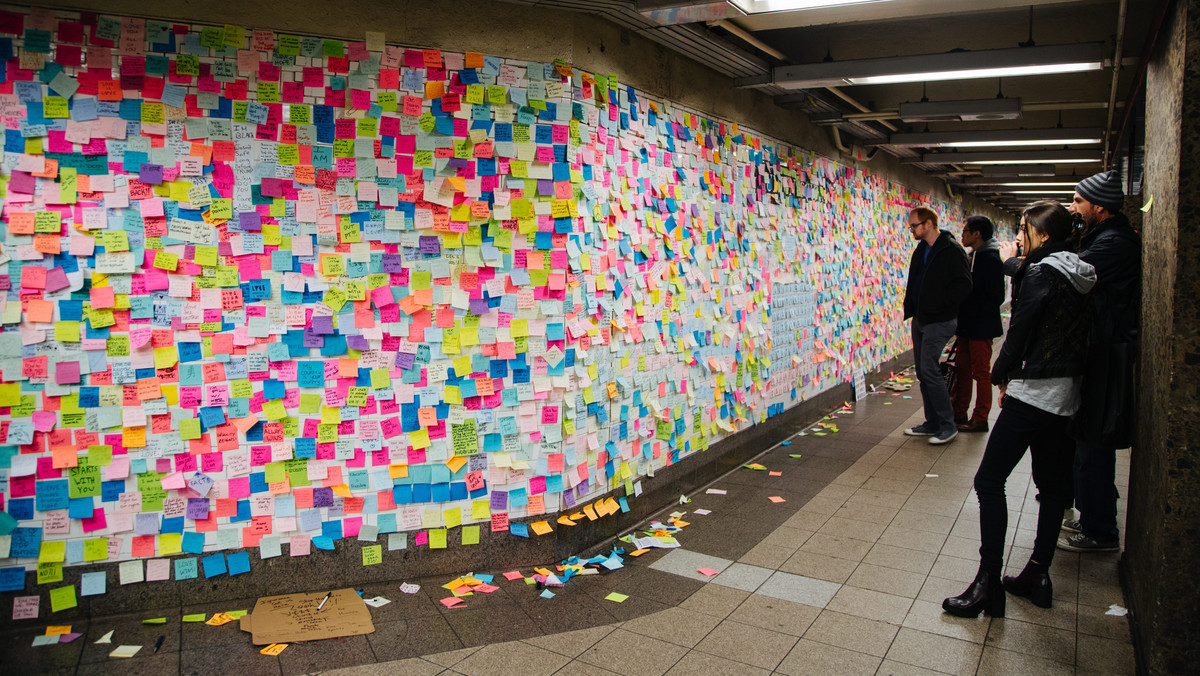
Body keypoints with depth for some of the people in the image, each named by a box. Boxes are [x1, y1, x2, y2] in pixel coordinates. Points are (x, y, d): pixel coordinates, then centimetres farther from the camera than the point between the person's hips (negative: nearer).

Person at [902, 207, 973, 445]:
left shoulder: (952, 250, -13)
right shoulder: (920, 250, 14)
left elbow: (963, 285, -18)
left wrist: (939, 302, -17)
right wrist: (910, 307, 11)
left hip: (939, 321, -9)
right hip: (920, 319, 9)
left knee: (928, 369, -12)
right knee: (923, 372, 11)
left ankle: (948, 425, -2)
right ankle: (933, 423, 20)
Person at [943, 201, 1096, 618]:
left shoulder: (1041, 272, -12)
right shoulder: (1079, 276, 13)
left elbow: (1020, 331, -11)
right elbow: (1072, 334, 15)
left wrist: (1002, 376, 4)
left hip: (1033, 391, -10)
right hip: (1065, 394, 10)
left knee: (989, 481, -7)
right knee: (1052, 486, 14)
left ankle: (989, 583, -7)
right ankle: (1038, 575, 23)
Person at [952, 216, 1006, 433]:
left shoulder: (991, 259, -15)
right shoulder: (971, 257, 12)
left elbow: (996, 297, -20)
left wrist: (966, 310, -20)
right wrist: (960, 311, 7)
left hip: (981, 326, -9)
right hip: (966, 325, 9)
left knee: (981, 372, 0)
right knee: (963, 369, 14)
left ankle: (980, 419, 8)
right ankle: (960, 413, 23)